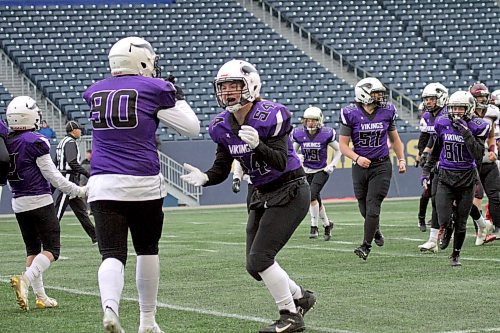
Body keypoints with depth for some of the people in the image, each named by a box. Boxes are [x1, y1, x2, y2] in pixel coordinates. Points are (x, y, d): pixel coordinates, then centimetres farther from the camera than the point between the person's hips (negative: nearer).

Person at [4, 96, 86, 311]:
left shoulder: (5, 142, 3)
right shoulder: (36, 142, -14)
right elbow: (52, 175, -11)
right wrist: (78, 191, -3)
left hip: (18, 203, 7)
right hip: (40, 201, -7)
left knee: (33, 249, 16)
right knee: (51, 250, -2)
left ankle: (41, 296, 15)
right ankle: (25, 280, -24)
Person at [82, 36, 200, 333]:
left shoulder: (95, 92, 11)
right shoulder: (154, 89, -2)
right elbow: (192, 128, 4)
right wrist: (178, 98, 20)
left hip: (103, 185, 2)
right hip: (143, 184, -2)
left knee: (113, 255, -4)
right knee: (147, 251, 16)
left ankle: (110, 306, -32)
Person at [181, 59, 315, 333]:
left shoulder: (270, 116, -22)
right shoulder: (223, 126, -1)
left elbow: (281, 163, -27)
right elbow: (221, 169, 5)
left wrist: (258, 145, -44)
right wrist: (204, 178, -16)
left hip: (289, 193, -8)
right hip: (262, 196, 8)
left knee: (260, 259, -15)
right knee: (255, 266, 7)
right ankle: (300, 297, 29)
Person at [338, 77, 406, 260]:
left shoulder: (387, 112, 0)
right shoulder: (351, 114, -8)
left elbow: (395, 139, 15)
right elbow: (343, 144, -4)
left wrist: (401, 159, 6)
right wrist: (357, 158, -20)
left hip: (381, 165, -1)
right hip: (361, 166, 1)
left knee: (373, 206, -11)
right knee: (364, 207, 11)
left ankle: (366, 246, -6)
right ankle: (376, 230, 43)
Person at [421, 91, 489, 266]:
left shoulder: (476, 127, -10)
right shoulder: (443, 124, -1)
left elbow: (478, 155, -21)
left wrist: (466, 133, -26)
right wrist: (426, 170, 15)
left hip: (467, 178, -1)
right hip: (445, 177, 1)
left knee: (461, 223, 7)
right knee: (444, 221, -11)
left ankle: (456, 254, 30)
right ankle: (447, 230, 27)